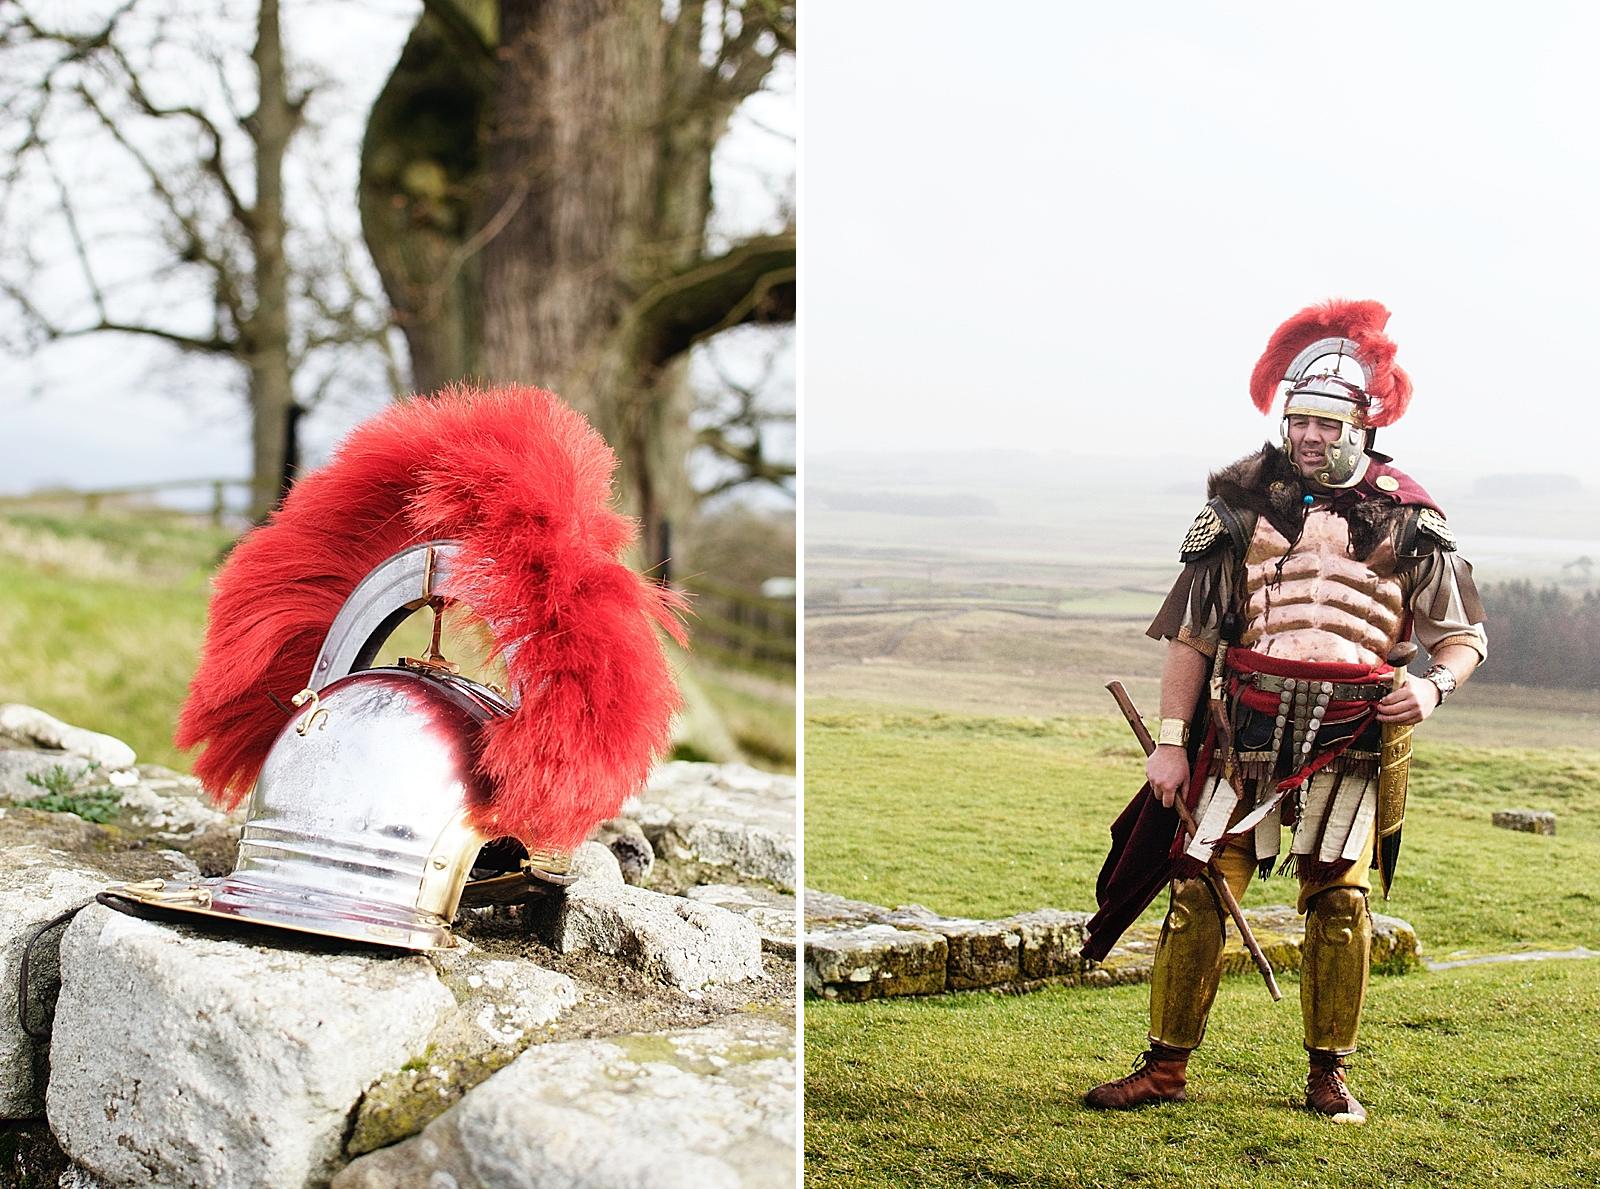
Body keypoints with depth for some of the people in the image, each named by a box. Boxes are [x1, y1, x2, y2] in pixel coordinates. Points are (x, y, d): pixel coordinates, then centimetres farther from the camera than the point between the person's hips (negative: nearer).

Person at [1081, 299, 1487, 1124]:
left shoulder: (1405, 519, 6)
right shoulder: (1242, 506, 5)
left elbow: (1464, 634, 11)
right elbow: (1190, 633, 6)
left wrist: (1433, 684, -11)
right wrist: (1171, 740, 1)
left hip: (1350, 744, 0)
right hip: (1243, 735, 0)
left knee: (1341, 901, -2)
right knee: (1200, 890, -2)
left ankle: (1329, 1072, 14)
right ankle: (1166, 1065, 8)